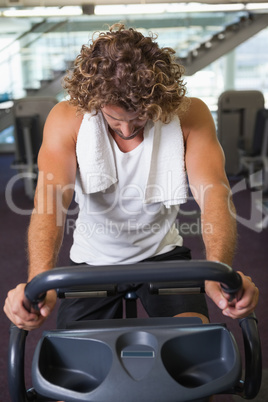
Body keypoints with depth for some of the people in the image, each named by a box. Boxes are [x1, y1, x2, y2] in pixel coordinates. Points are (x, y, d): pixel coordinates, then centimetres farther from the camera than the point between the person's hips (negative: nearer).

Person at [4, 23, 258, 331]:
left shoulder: (190, 115, -17)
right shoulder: (67, 118, -18)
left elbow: (214, 192, -28)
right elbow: (51, 198, -30)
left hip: (162, 252, 0)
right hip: (94, 258, 1)